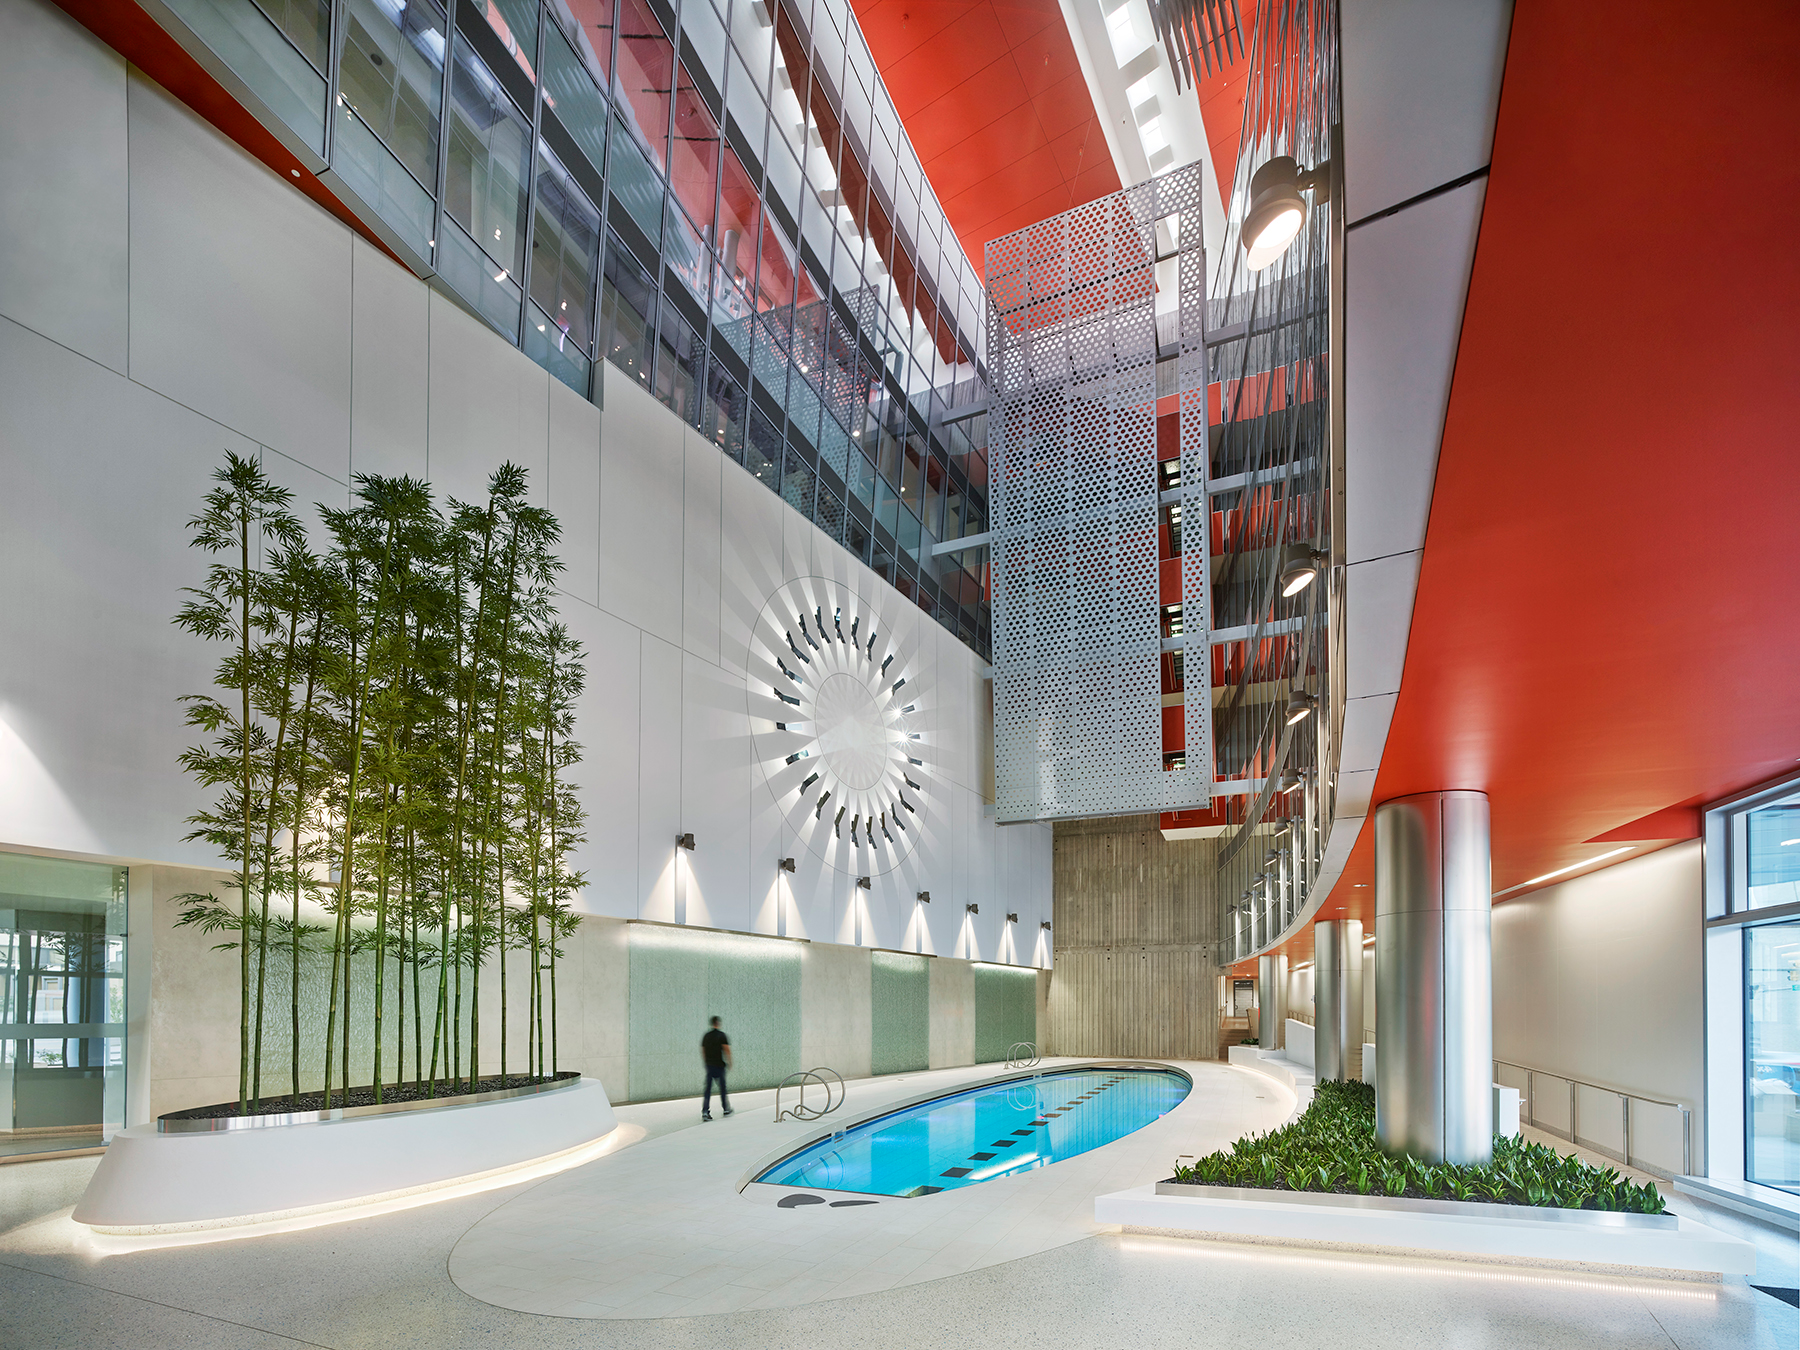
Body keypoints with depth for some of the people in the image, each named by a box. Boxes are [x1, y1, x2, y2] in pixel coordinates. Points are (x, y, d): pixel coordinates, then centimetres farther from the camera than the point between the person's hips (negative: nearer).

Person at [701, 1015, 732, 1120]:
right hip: (719, 1065, -4)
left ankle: (705, 1111, -9)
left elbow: (702, 1051, 11)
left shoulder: (706, 1036, 7)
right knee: (722, 1087, 10)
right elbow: (727, 1050, -11)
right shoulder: (722, 1035, -7)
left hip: (709, 1065, 4)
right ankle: (726, 1109, 22)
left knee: (708, 1088, 3)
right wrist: (729, 1062, -1)